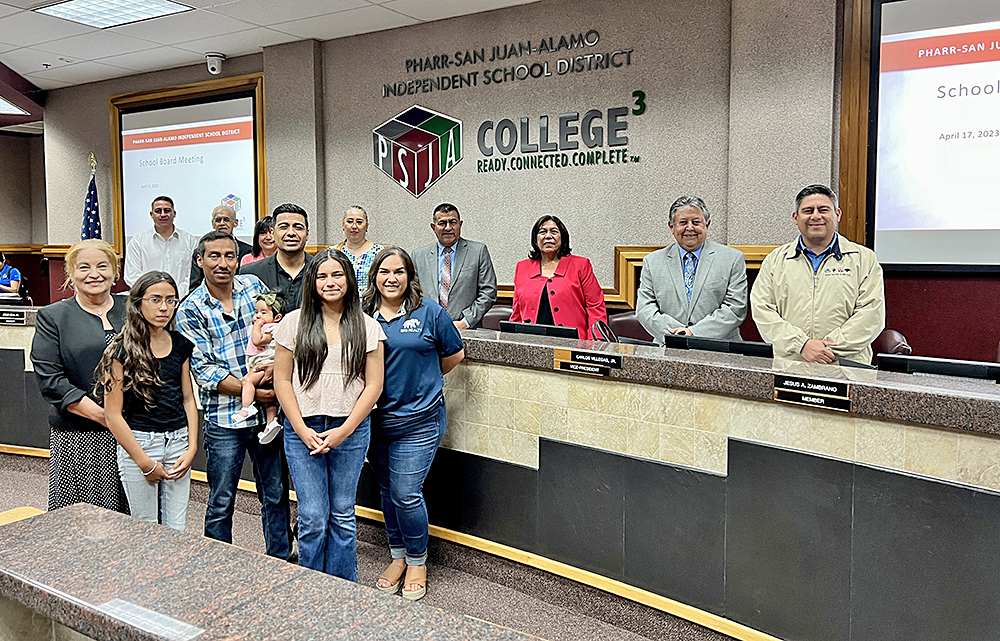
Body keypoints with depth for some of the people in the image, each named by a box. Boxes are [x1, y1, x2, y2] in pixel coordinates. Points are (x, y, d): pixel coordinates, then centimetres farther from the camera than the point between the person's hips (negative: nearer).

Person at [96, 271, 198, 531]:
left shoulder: (181, 345, 7)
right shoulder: (123, 350, -8)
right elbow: (113, 414, -10)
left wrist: (192, 448, 1)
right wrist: (145, 462, -10)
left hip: (178, 443, 4)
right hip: (137, 442, -4)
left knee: (177, 530, 7)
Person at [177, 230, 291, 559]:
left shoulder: (254, 286, 4)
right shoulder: (190, 310, -5)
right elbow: (203, 369, -9)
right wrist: (249, 389, -18)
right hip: (223, 417, -3)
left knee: (276, 494, 12)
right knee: (221, 503, 8)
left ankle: (280, 563, 28)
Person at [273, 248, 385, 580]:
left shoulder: (368, 327, 2)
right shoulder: (294, 323, 2)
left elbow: (373, 384, 0)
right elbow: (282, 381, 2)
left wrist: (344, 431, -8)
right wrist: (302, 430, -7)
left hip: (351, 430, 0)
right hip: (303, 430, 0)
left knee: (343, 516, 9)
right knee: (312, 519, 0)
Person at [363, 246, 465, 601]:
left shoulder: (429, 312, -6)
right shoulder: (363, 315, 2)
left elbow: (455, 354, 5)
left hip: (417, 420, -4)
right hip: (375, 419, 4)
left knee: (406, 494, -6)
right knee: (387, 491, 15)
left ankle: (417, 561, 17)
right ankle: (398, 556, 33)